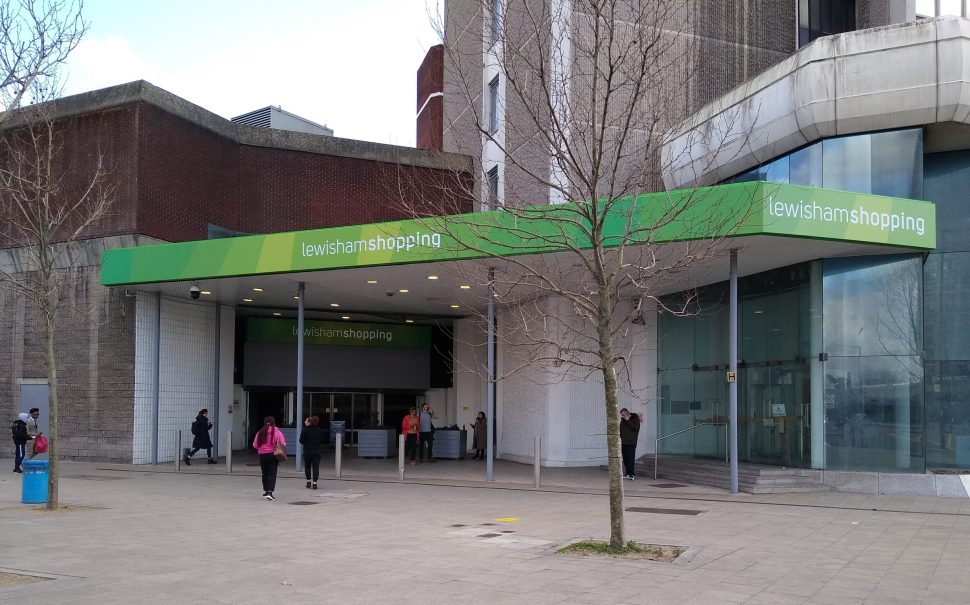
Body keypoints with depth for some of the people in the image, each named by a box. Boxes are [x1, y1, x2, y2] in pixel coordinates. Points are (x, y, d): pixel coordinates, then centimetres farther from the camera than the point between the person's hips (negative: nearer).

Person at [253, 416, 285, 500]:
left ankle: (266, 491, 29)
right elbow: (283, 444, -13)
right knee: (272, 474, -3)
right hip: (273, 455, -3)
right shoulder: (277, 432, -7)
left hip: (262, 455, 3)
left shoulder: (260, 433, 0)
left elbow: (255, 445, 1)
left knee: (265, 474, 17)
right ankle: (270, 492, -16)